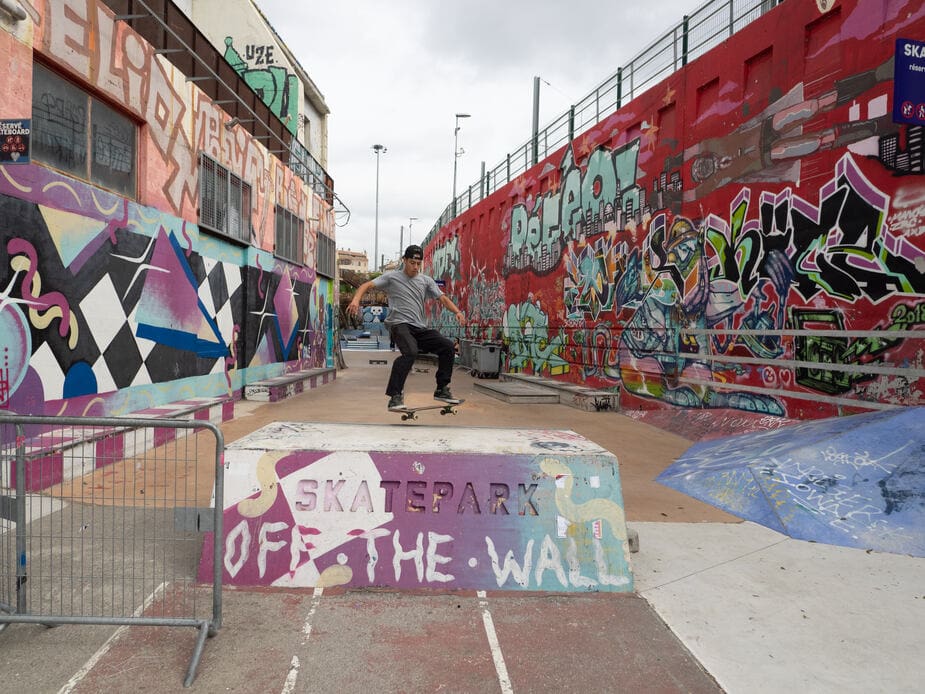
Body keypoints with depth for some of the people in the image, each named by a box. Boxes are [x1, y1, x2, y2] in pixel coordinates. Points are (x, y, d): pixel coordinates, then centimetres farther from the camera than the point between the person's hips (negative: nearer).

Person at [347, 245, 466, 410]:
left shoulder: (426, 280, 17)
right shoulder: (392, 277, 6)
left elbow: (443, 298, 10)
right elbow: (367, 285, -2)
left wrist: (457, 312, -9)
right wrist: (356, 299, -23)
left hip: (420, 328, 6)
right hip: (400, 324, -5)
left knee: (447, 346, -6)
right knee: (410, 352, -32)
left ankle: (442, 390, 7)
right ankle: (395, 396, -27)